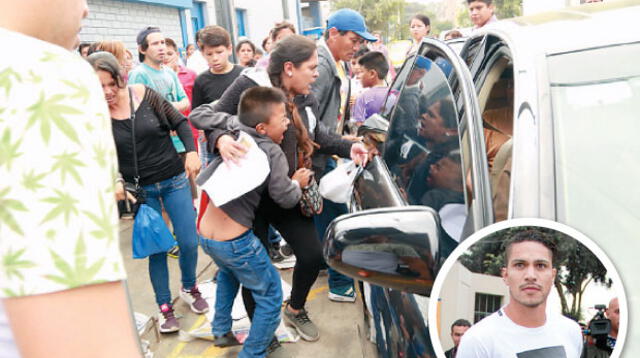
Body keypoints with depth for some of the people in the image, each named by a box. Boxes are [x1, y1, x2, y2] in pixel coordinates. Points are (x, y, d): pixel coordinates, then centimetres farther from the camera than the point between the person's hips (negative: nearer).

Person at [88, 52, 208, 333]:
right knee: (157, 248, 5)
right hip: (140, 190, 0)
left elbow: (179, 122, 0)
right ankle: (164, 307, 26)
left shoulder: (144, 94, -10)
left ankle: (190, 288, 32)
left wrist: (191, 151, -13)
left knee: (189, 242, 2)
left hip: (174, 180, 1)